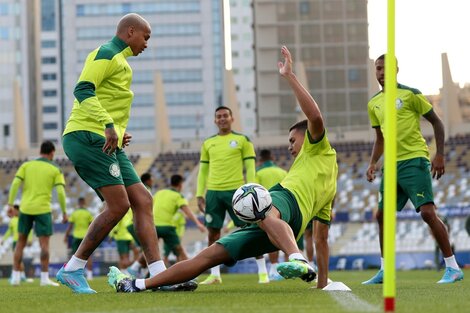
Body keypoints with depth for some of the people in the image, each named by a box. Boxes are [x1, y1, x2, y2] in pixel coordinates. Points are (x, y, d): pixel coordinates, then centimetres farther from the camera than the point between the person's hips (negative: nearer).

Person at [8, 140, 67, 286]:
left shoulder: (26, 165, 7)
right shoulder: (55, 170, 2)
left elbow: (15, 184, -3)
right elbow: (60, 192, -7)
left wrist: (10, 204, -2)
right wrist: (64, 212, 1)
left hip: (25, 209, 3)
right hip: (43, 209, -3)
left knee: (21, 242, 12)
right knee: (44, 244, -1)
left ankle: (15, 276, 9)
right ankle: (45, 278, -7)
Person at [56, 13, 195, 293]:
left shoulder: (119, 60, 25)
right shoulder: (107, 54, -5)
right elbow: (83, 90, -19)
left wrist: (117, 133, 25)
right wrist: (109, 125, -29)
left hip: (107, 144, 10)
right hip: (87, 137, -10)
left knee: (143, 201, 2)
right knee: (119, 205, -16)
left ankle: (159, 275, -2)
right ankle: (72, 269, -8)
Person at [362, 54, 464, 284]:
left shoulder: (410, 94, -5)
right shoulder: (373, 103, 14)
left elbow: (436, 123, -2)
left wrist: (439, 155, -10)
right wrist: (373, 163, 10)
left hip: (414, 160, -7)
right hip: (392, 164, 7)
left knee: (427, 212, -18)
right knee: (382, 216, 8)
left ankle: (453, 267, -14)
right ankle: (385, 271, 19)